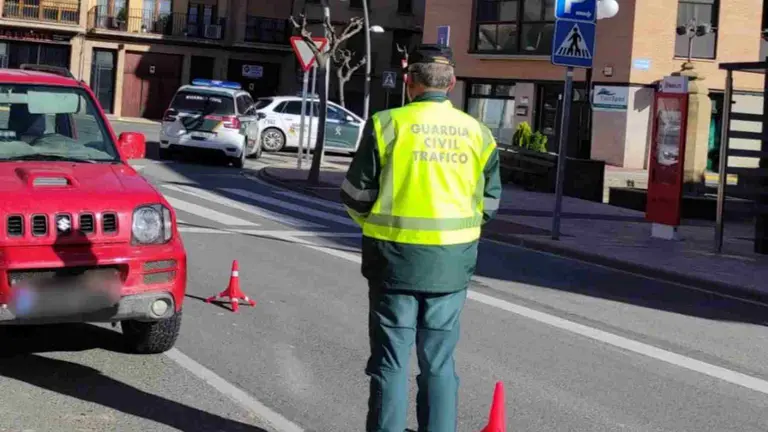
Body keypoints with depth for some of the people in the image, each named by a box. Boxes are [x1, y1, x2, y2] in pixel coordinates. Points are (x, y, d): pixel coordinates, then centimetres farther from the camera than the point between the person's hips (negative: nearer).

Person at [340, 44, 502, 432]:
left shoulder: (387, 124, -8)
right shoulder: (478, 133, 2)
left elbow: (356, 196, -4)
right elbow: (489, 203, 9)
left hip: (396, 257, -3)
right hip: (452, 262, 3)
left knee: (390, 360, 6)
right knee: (439, 362, 12)